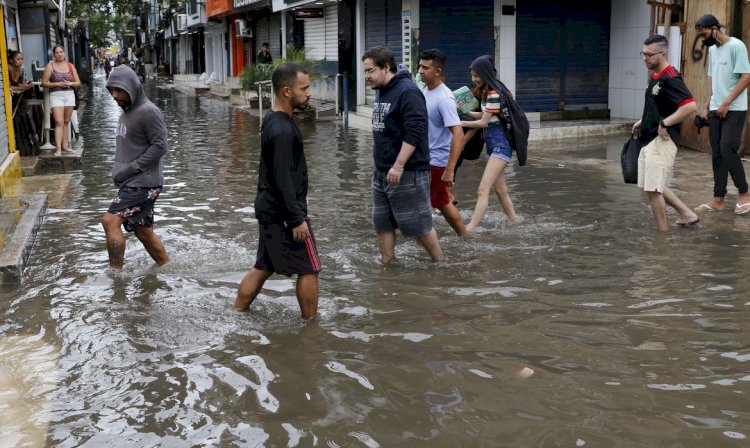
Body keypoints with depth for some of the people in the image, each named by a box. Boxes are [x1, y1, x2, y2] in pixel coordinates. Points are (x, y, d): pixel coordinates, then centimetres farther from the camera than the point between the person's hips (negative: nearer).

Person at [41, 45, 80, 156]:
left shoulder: (70, 66, 11)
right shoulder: (50, 66, 1)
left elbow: (78, 82, 12)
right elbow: (44, 83, -2)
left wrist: (70, 83, -9)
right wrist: (58, 84, -14)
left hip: (69, 95, 4)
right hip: (56, 95, -4)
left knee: (66, 122, 8)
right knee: (59, 122, -13)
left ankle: (64, 147, 16)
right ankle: (58, 149, -17)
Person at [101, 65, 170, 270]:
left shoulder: (148, 112, -14)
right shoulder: (126, 111, 14)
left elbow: (160, 145, -19)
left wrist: (130, 169, -18)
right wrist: (119, 171, 8)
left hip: (144, 182, -9)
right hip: (132, 182, 9)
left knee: (111, 221, -15)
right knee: (143, 231, 13)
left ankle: (115, 272, -9)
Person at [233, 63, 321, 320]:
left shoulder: (273, 120, 9)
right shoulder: (282, 130, -22)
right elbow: (282, 179, -24)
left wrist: (299, 196, 25)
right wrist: (297, 219, -21)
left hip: (269, 209, 10)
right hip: (284, 213, -10)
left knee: (264, 267, 17)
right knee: (309, 269, 2)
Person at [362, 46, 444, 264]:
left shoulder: (407, 92, -16)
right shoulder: (381, 92, 12)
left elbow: (414, 133, -24)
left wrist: (398, 166, -26)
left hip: (407, 173, -9)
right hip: (381, 173, 9)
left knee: (417, 224, 0)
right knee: (382, 223, 11)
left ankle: (440, 264, 16)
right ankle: (386, 267, 20)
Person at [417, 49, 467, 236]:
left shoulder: (444, 99, -22)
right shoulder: (424, 91, 5)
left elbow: (458, 135, -27)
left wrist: (450, 170, -31)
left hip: (437, 161, -9)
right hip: (426, 158, 9)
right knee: (442, 202, 19)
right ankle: (464, 237, 32)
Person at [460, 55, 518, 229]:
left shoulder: (494, 94, -18)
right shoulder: (485, 91, 10)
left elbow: (483, 122, -12)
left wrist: (460, 123, -3)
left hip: (500, 143, -10)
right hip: (492, 143, 10)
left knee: (482, 190, -16)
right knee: (500, 189, 17)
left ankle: (470, 229, -21)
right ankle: (514, 222, 29)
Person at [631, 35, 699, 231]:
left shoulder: (670, 79, -18)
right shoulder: (655, 77, 13)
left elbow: (691, 106, -28)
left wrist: (665, 123, -24)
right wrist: (644, 121, 15)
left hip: (663, 141, -10)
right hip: (650, 140, 10)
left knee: (653, 189, -6)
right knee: (652, 186, 18)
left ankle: (663, 233, 6)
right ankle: (686, 214, 26)